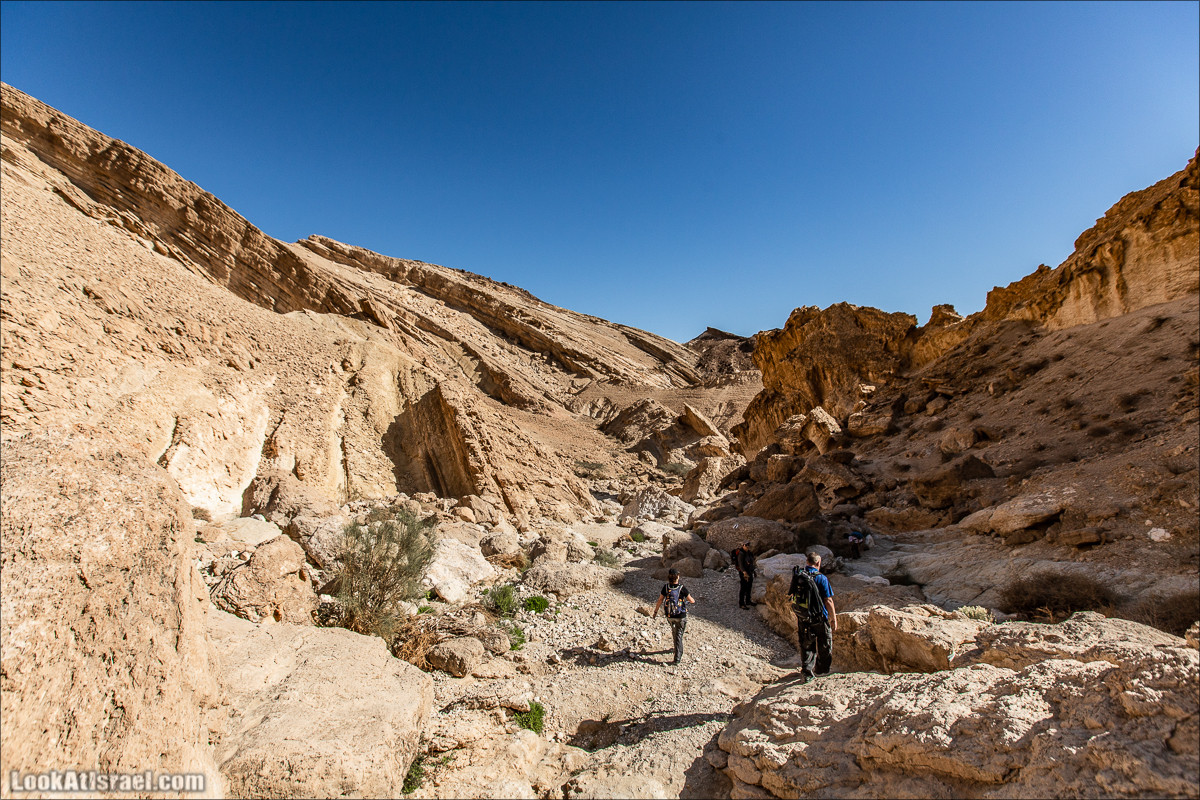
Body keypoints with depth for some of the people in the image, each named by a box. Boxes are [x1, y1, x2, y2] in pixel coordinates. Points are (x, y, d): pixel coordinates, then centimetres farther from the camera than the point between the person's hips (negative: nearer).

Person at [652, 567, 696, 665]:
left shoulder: (666, 587, -13)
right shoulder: (682, 588, -21)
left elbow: (660, 600, -7)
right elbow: (691, 600, -8)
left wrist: (655, 612, 6)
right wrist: (693, 600, 17)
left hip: (669, 616, 3)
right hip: (681, 616, -3)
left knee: (674, 631, 28)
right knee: (679, 635, 8)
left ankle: (677, 648, 48)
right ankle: (678, 658, 9)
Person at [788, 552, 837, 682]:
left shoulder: (797, 576, -2)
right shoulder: (821, 578, -17)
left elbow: (790, 594, 7)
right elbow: (828, 601, -14)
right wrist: (834, 619, -3)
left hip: (802, 618, 4)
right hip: (819, 618, -4)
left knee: (806, 646, 16)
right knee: (824, 646, 19)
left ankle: (806, 671, 13)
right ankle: (821, 670, 31)